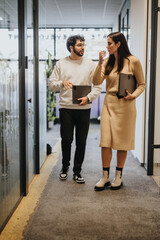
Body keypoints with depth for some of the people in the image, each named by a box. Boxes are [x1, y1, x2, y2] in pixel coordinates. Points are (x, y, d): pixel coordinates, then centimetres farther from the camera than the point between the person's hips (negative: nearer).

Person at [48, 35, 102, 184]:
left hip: (84, 108, 1)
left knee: (81, 142, 3)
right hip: (66, 107, 0)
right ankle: (65, 167, 26)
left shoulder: (90, 64, 7)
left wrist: (88, 97, -13)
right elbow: (51, 84, 7)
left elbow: (98, 86, 4)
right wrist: (62, 83, -14)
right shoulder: (61, 64, 8)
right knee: (66, 139, 3)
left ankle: (77, 171, 16)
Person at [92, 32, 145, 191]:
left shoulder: (133, 61, -3)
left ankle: (118, 176, 19)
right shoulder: (108, 62, 9)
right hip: (109, 103, 4)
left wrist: (133, 95, -15)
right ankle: (105, 177, 11)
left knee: (122, 141, 4)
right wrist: (100, 63, -9)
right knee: (105, 141, 0)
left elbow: (141, 84, 2)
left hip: (125, 105, -3)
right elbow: (97, 82, -1)